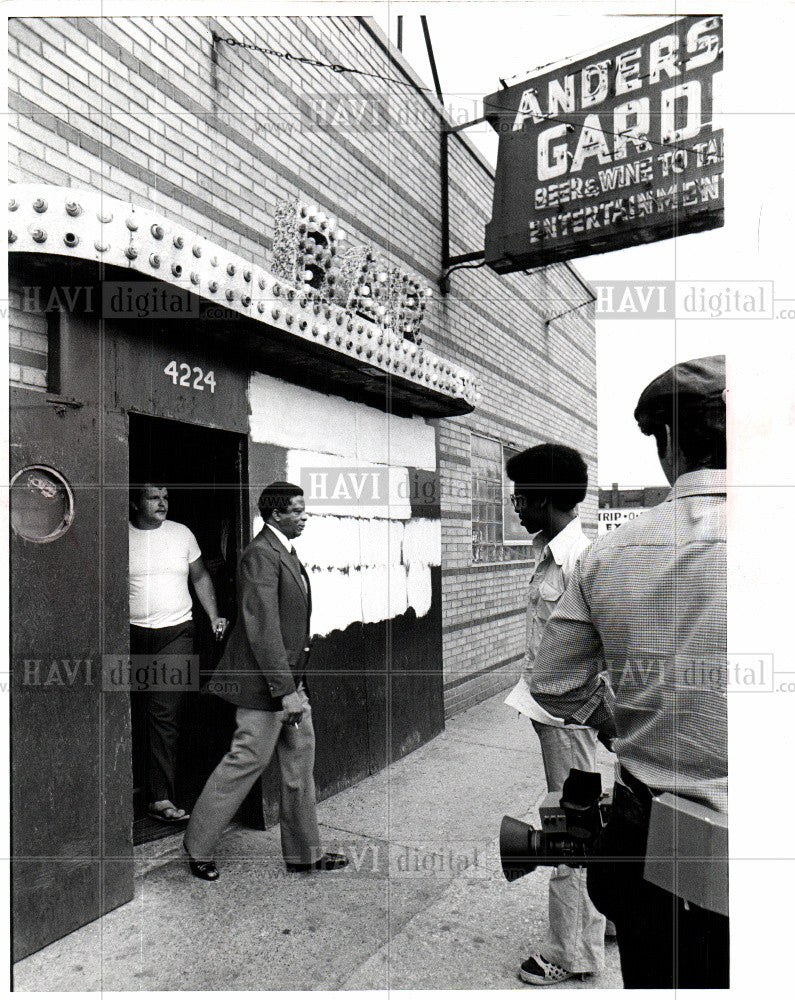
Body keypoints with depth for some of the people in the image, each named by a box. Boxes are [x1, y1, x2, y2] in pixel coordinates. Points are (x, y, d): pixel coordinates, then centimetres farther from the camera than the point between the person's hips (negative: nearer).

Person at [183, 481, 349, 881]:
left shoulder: (286, 552, 12)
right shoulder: (260, 555, -19)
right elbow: (263, 630, -24)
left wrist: (295, 685, 19)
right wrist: (286, 690, -23)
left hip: (289, 677, 10)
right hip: (264, 682, -10)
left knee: (300, 759, 15)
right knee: (248, 760, 3)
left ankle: (304, 853, 29)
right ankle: (197, 847, 25)